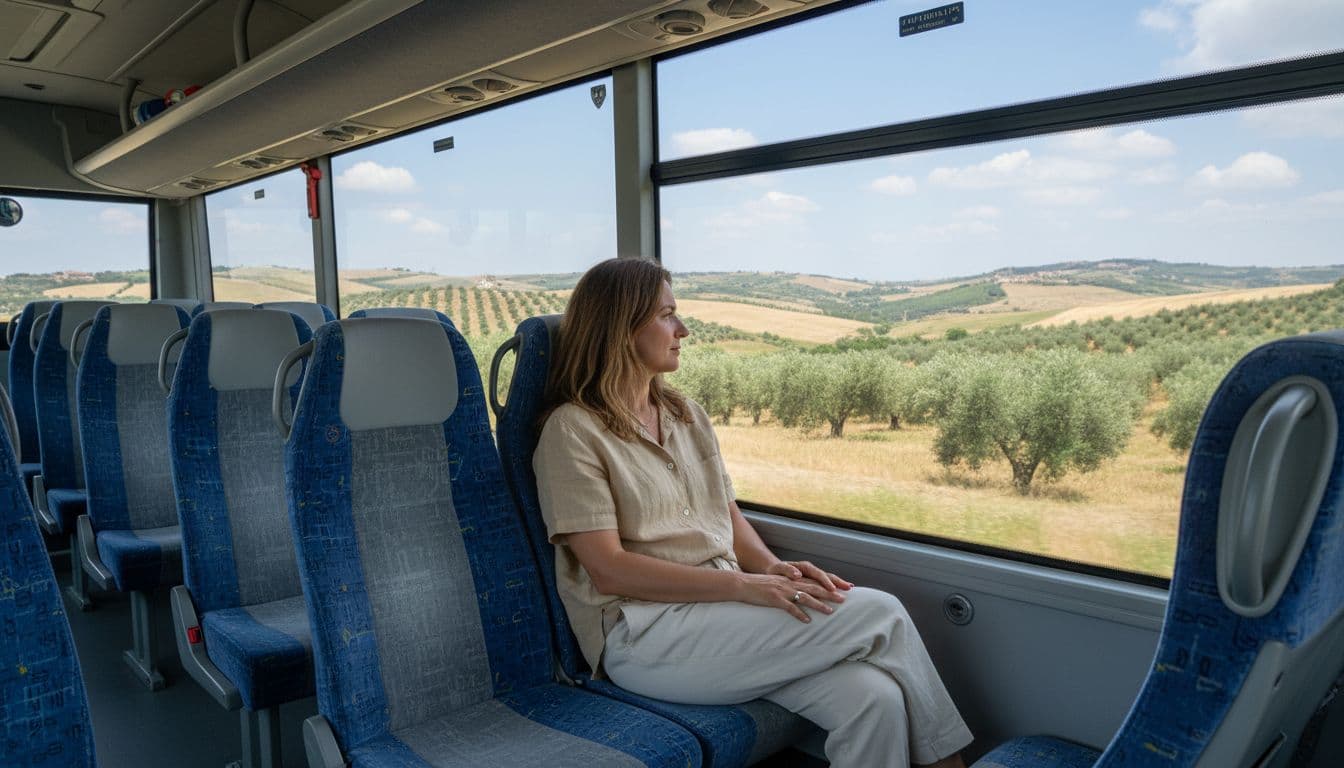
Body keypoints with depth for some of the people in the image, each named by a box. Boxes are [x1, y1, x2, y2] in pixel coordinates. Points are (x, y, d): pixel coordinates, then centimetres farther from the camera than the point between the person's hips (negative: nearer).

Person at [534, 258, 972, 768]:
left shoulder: (688, 416, 15)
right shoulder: (573, 430, -8)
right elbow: (608, 569, -15)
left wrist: (771, 566, -6)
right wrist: (745, 585, -20)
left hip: (722, 606, 7)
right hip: (643, 635, -6)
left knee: (874, 698, -21)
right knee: (880, 614, -16)